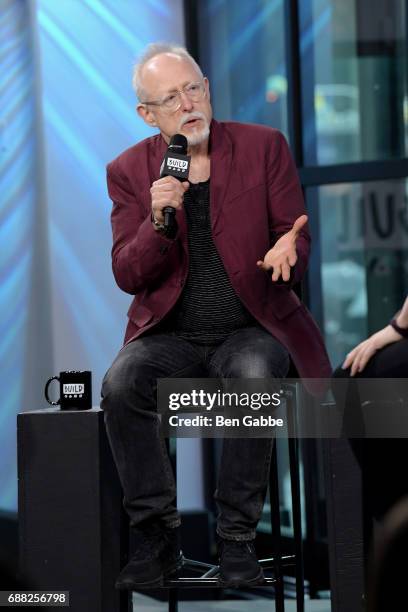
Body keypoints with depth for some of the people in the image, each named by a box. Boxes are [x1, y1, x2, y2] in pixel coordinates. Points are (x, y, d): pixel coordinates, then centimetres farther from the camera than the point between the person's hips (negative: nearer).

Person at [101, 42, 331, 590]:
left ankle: (236, 540, -22)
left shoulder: (264, 147, 2)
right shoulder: (129, 171, 4)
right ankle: (157, 536, -16)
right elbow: (128, 276, -1)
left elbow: (296, 234, 3)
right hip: (170, 335, 1)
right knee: (120, 384, -29)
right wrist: (159, 222, -20)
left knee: (254, 377, -35)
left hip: (249, 329, -1)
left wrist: (288, 250, -23)